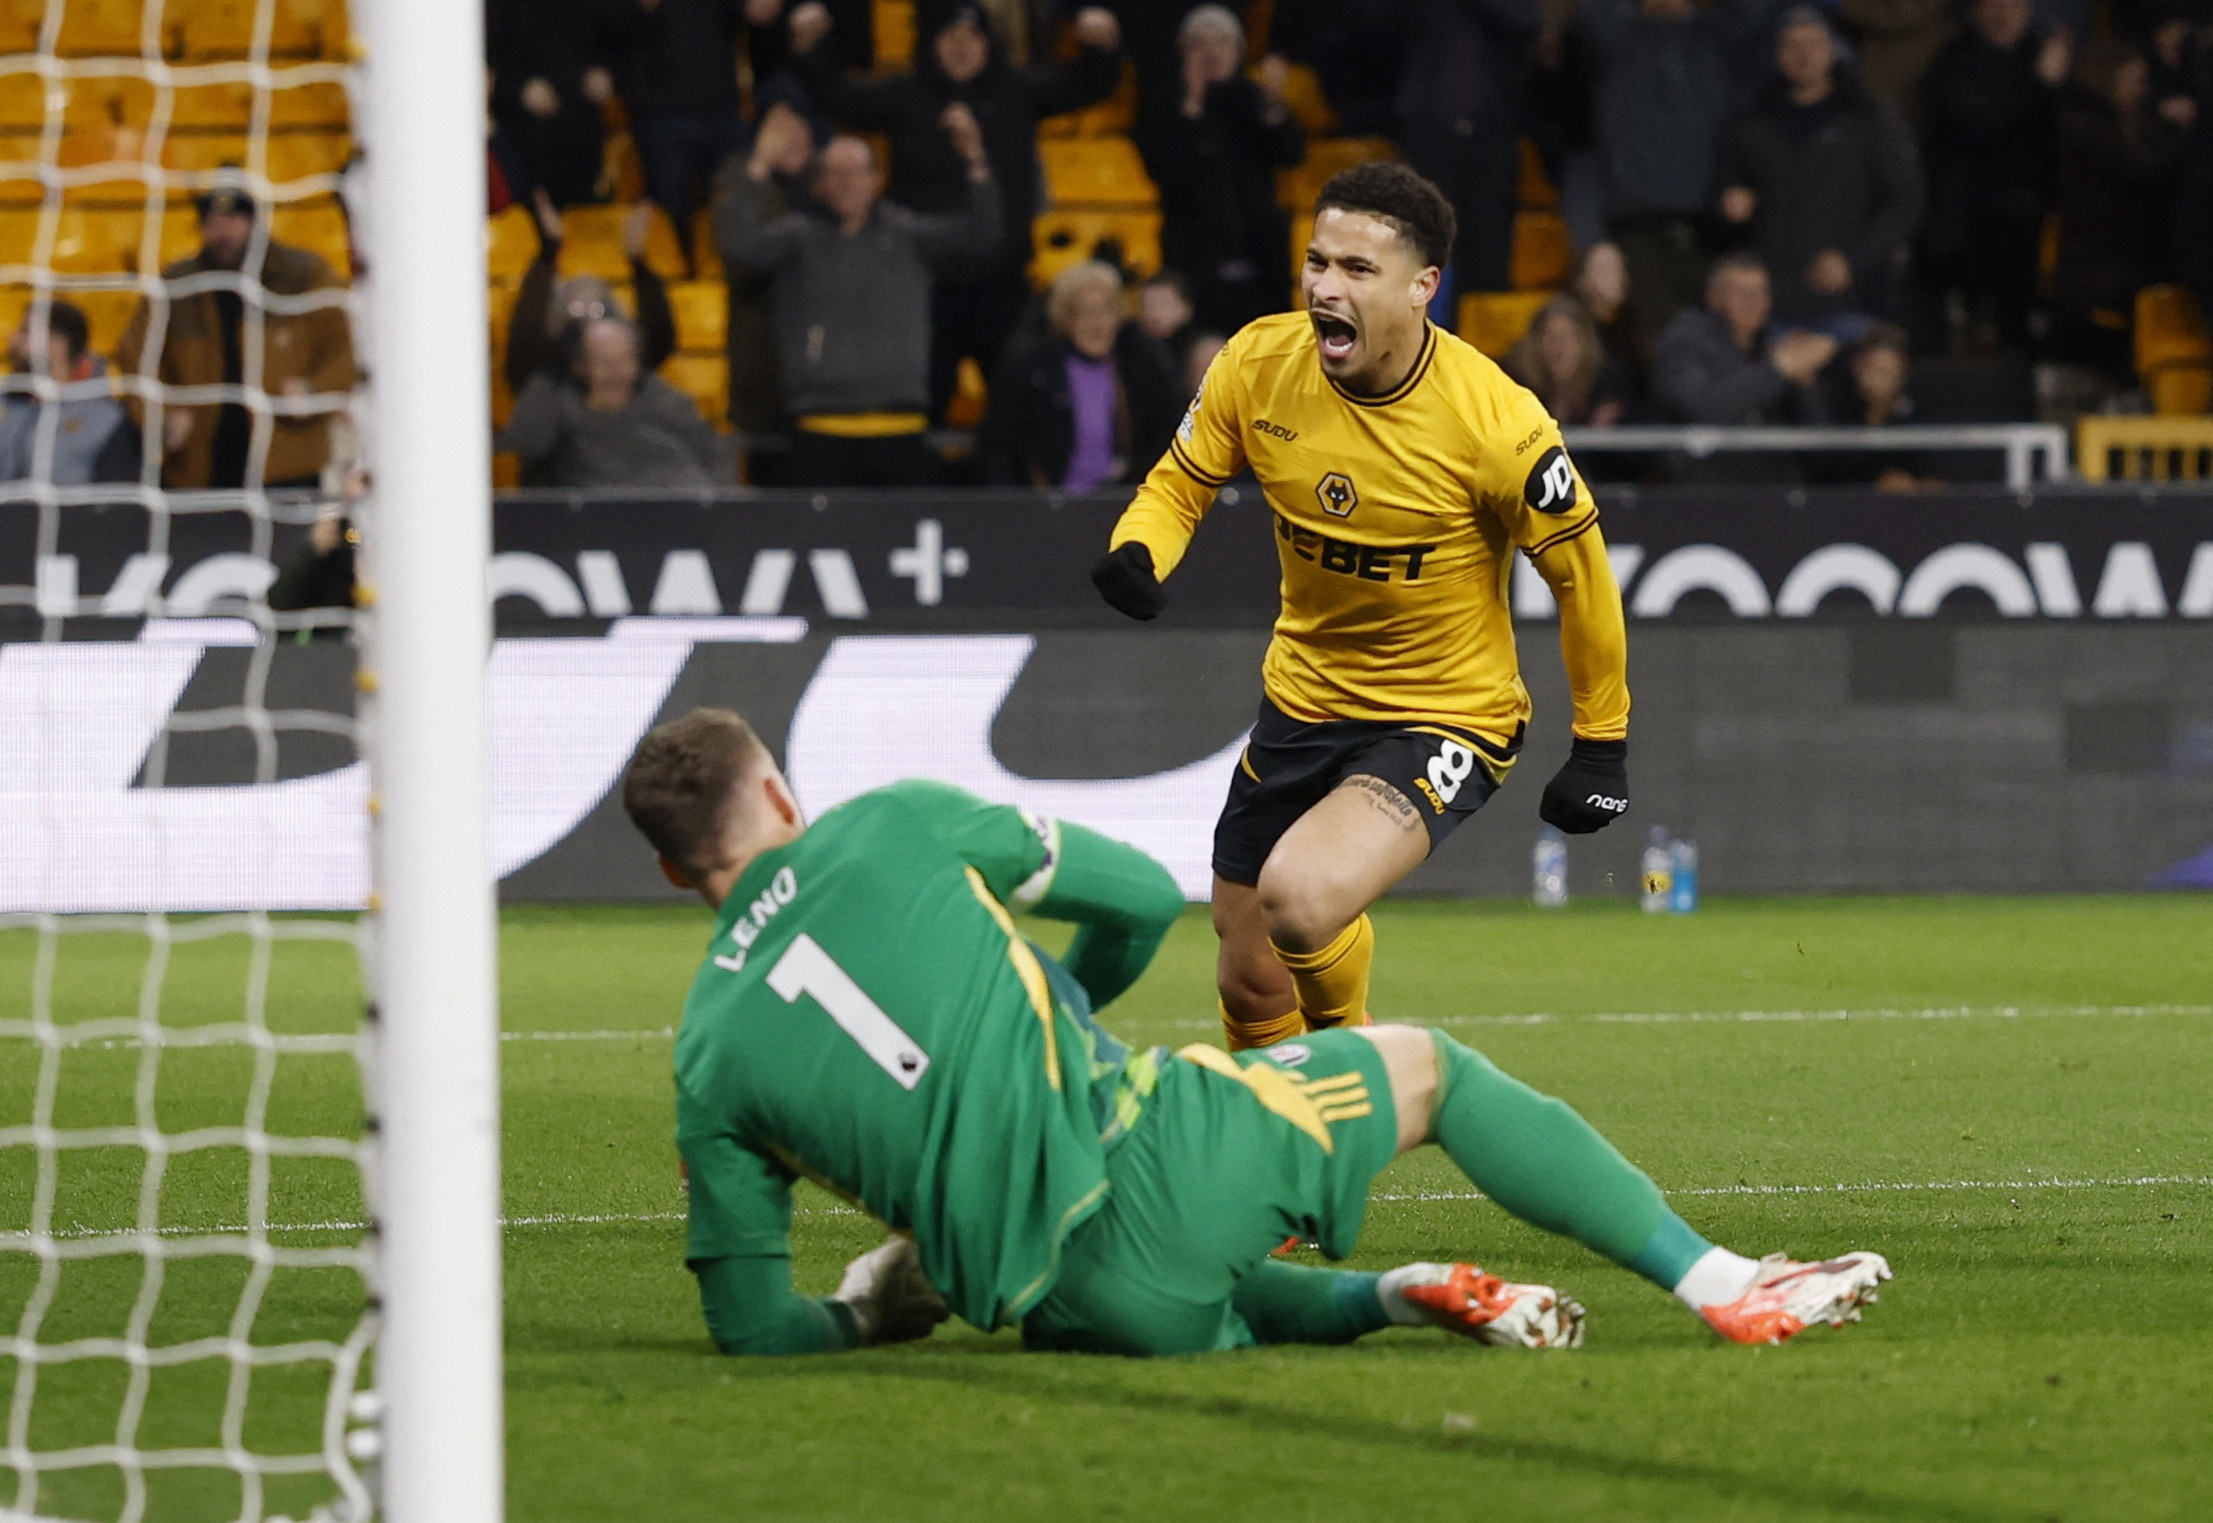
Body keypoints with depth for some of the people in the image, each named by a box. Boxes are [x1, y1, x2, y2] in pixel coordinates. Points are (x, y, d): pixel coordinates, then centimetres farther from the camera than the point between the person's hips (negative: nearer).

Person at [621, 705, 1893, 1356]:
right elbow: (1144, 897, 12)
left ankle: (1398, 1298, 16)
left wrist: (870, 1317, 29)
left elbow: (752, 1326, 8)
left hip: (1059, 1299, 3)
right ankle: (1727, 1287, 20)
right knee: (1422, 1069, 21)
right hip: (1148, 1155, -3)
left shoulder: (707, 1062, 8)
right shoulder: (891, 829, 3)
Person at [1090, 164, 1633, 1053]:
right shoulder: (1259, 365, -12)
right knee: (1252, 988, 11)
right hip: (1301, 703, 5)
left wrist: (1602, 742, -1)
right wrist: (1135, 555, -19)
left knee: (1298, 896, -30)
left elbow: (1579, 572, -9)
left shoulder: (1495, 423, -24)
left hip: (1446, 720, -5)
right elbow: (1180, 482, 4)